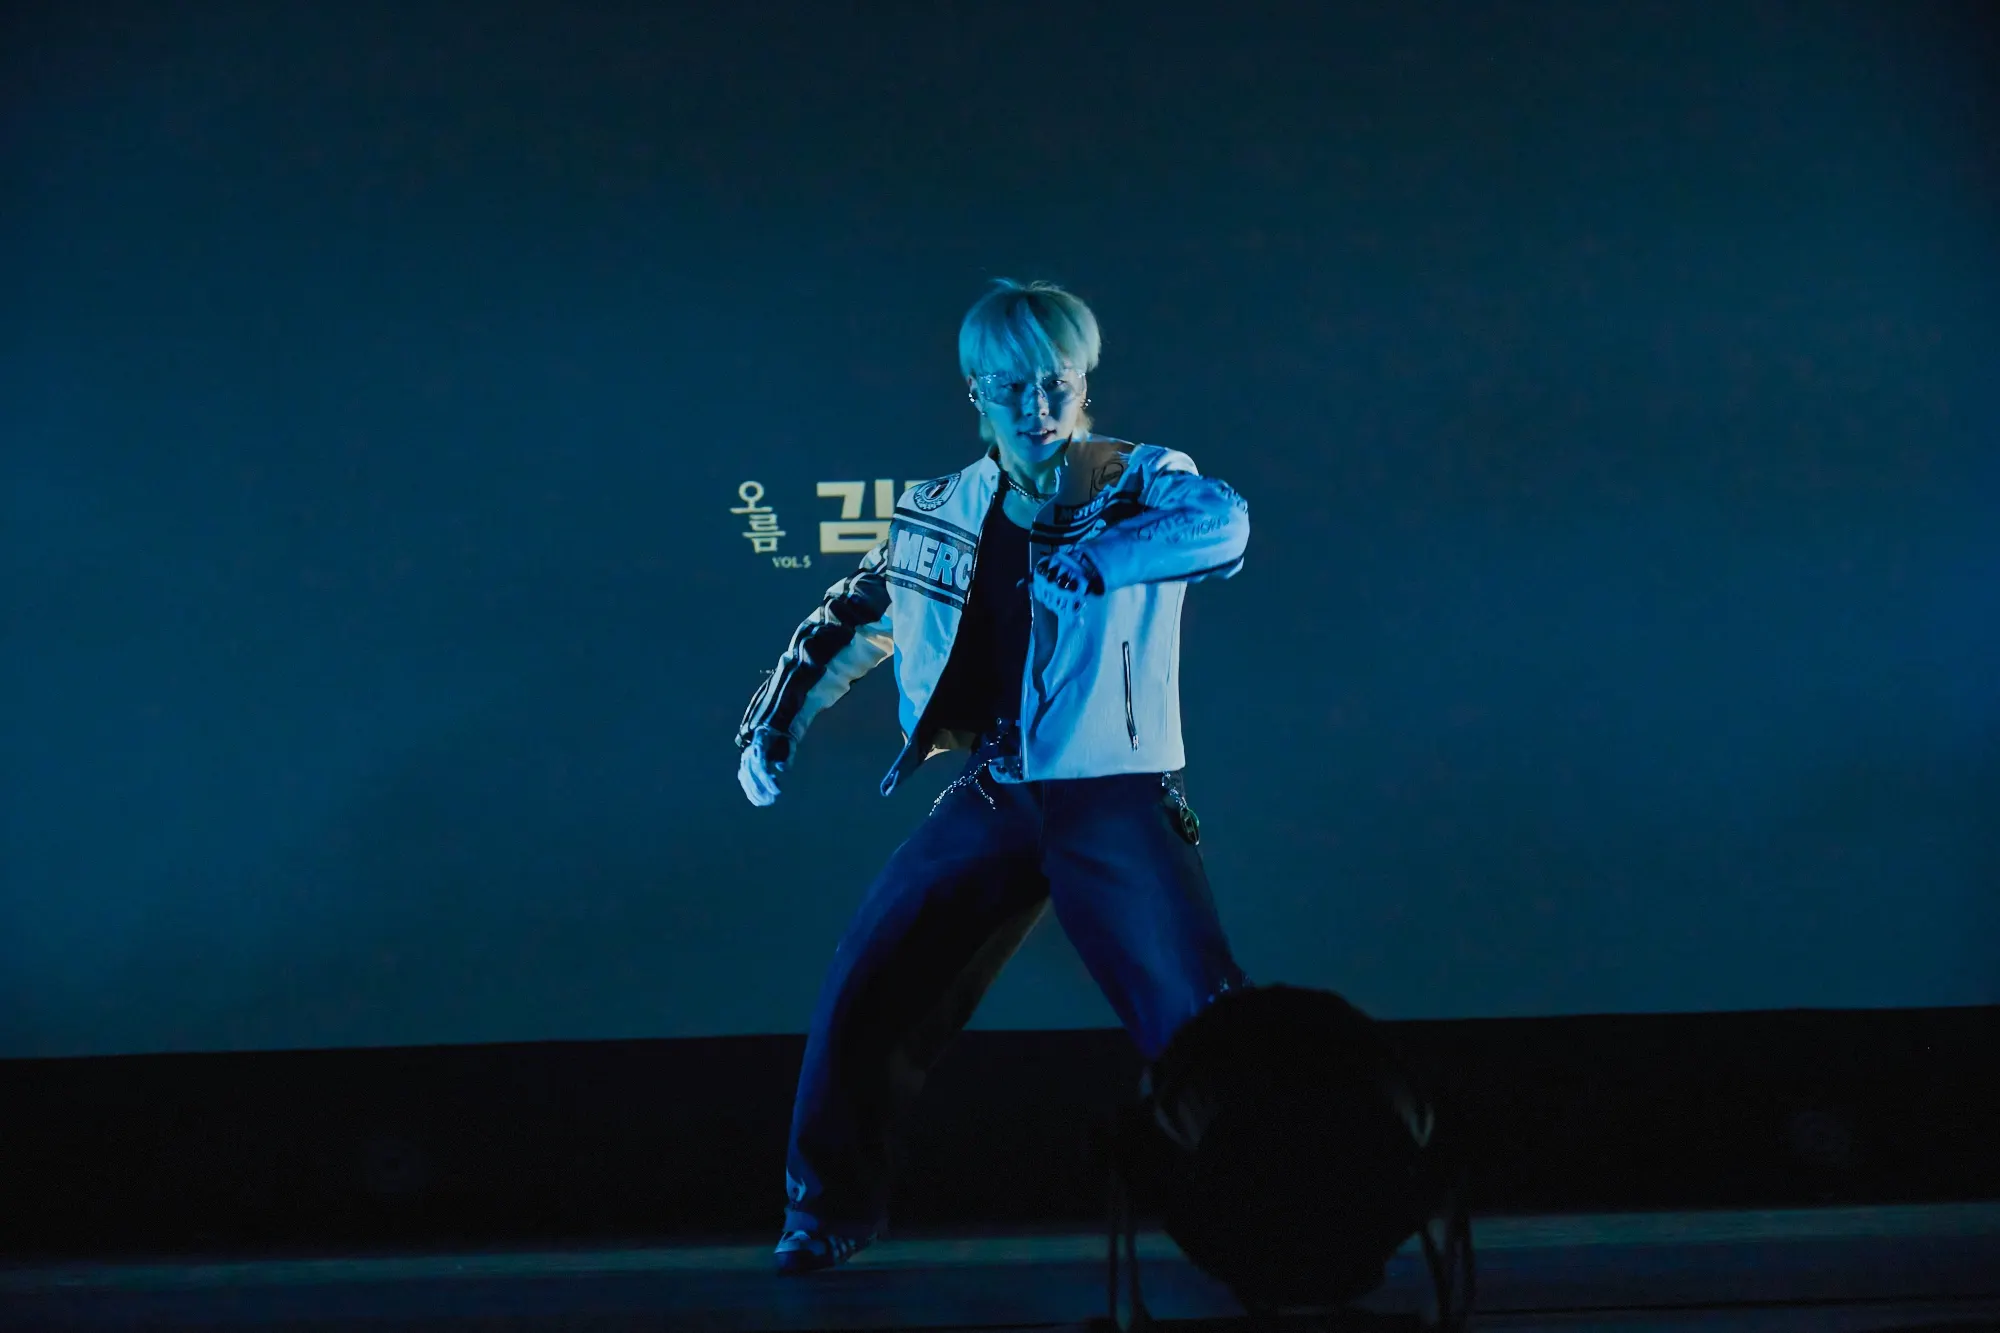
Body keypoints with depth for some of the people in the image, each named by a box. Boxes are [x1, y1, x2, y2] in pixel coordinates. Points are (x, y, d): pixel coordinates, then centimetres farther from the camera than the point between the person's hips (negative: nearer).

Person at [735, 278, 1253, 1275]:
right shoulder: (935, 513, 7)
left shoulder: (1143, 483, -5)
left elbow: (1226, 525, -29)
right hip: (990, 800, 4)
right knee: (864, 994, -1)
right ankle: (832, 1210, 19)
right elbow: (852, 616, 23)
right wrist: (776, 718, 16)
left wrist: (1089, 559, -37)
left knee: (1204, 1023, -15)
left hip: (1115, 802, -3)